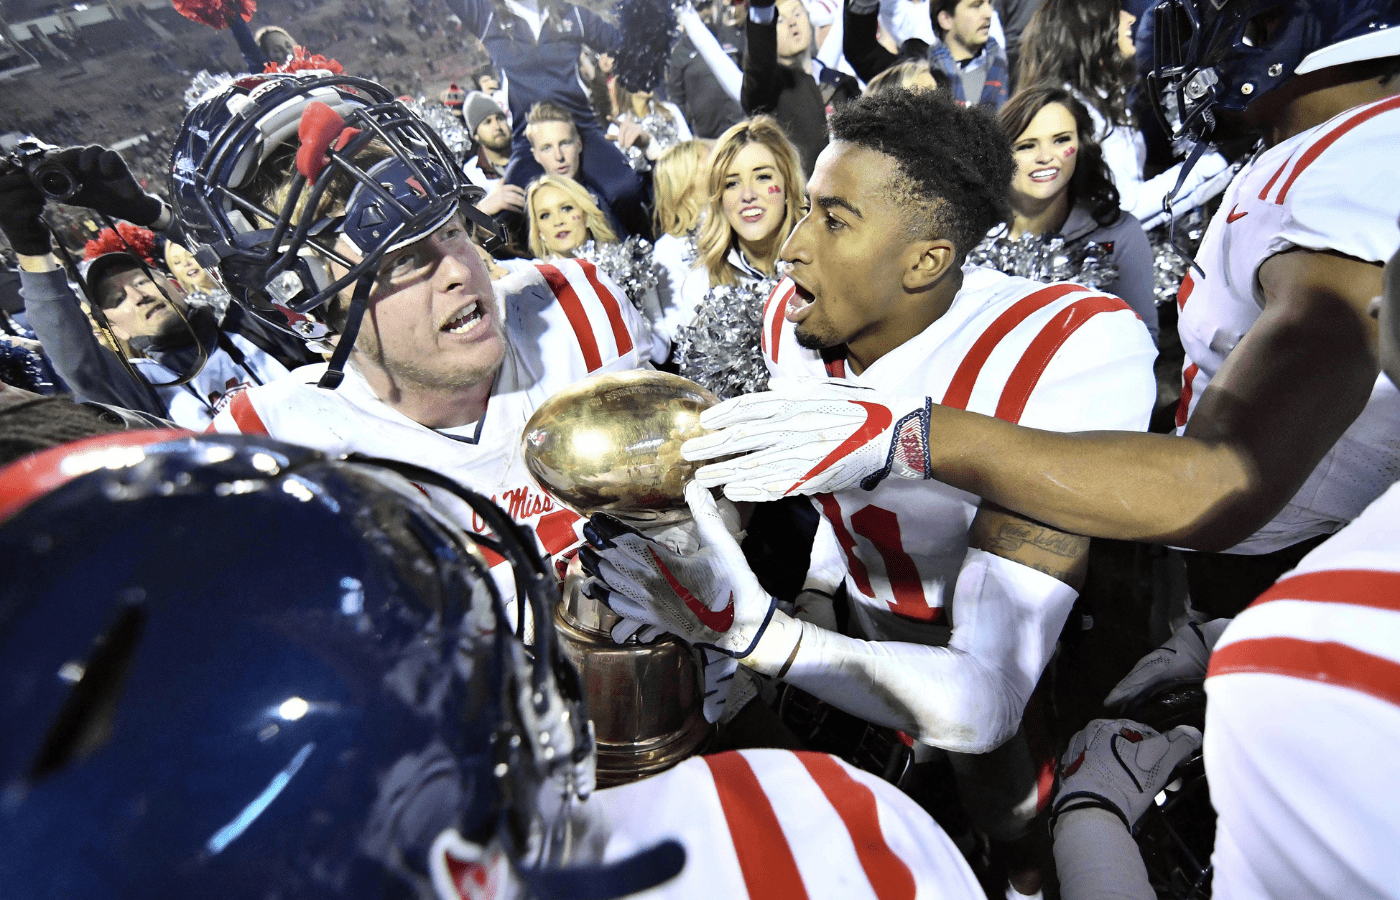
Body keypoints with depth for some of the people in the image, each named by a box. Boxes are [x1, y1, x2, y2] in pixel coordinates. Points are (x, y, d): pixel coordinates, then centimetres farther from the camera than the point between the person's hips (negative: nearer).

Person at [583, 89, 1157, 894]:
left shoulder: (1067, 353, -31)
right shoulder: (797, 323, -11)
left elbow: (985, 700, -34)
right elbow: (842, 538, 3)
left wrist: (751, 627, -43)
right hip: (874, 649, 4)